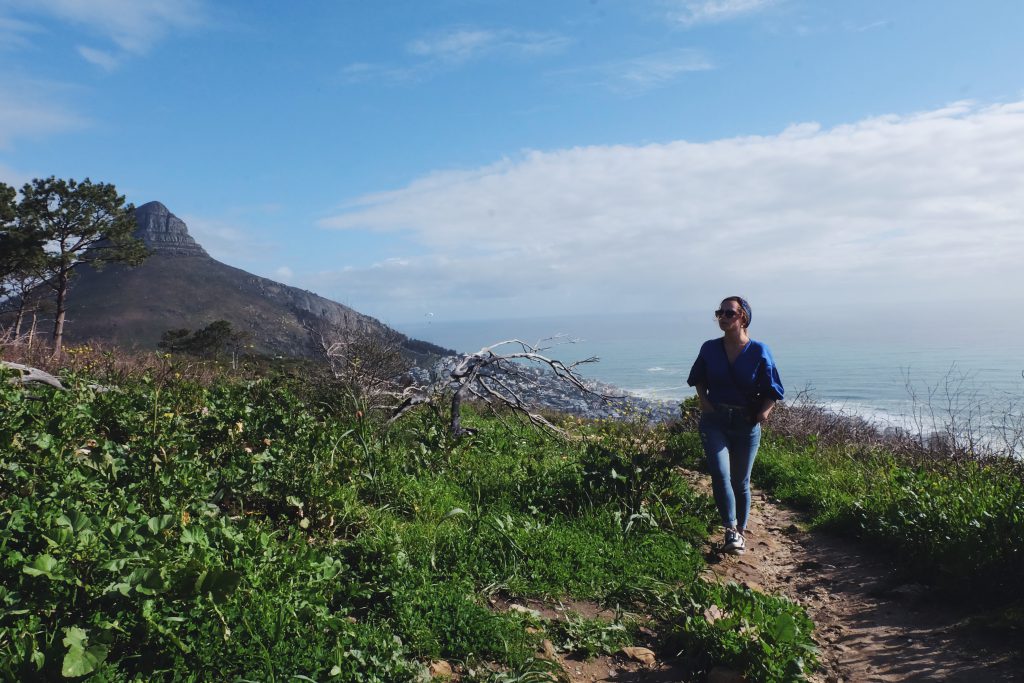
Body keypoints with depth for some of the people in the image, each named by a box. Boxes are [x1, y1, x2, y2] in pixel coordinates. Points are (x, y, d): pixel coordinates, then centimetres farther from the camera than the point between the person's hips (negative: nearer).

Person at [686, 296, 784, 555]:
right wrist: (704, 402, 1)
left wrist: (764, 411, -15)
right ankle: (731, 531, -11)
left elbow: (772, 391, 1)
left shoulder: (759, 352, -6)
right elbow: (698, 379, 17)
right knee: (720, 474, -16)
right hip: (714, 420, 1)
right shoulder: (710, 348, 0)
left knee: (740, 481, 10)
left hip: (746, 424, -1)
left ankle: (741, 532, 27)